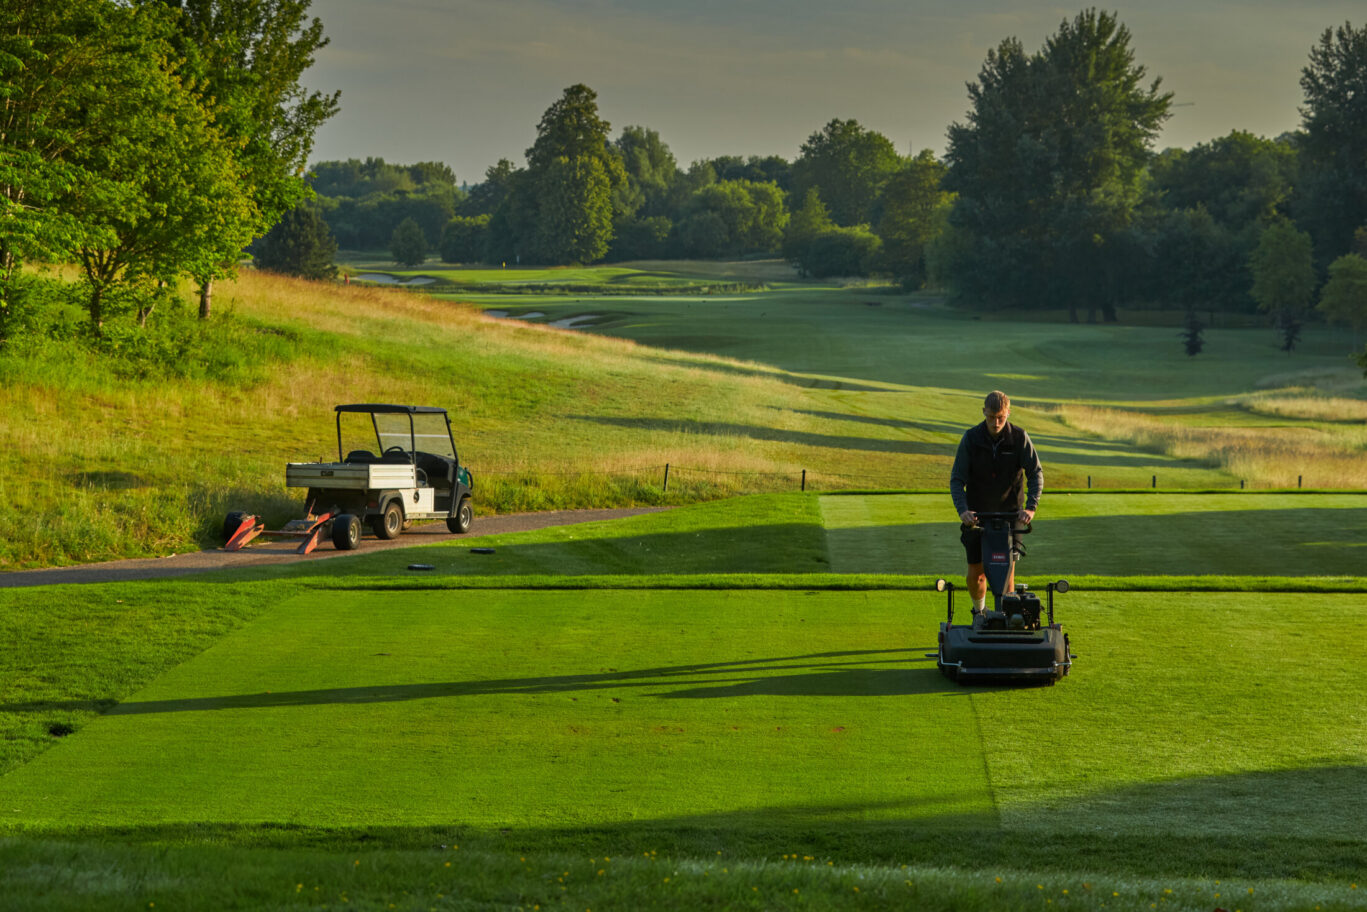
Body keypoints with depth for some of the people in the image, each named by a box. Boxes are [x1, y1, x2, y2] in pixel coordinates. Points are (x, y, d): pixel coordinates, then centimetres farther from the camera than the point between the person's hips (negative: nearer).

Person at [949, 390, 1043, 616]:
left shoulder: (1019, 437, -8)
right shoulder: (971, 439, -8)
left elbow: (1036, 473, -6)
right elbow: (956, 479, -8)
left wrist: (1031, 507, -21)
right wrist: (962, 510, -25)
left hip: (1010, 513, -1)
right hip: (977, 513, 1)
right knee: (976, 572, 5)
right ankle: (979, 612, 30)